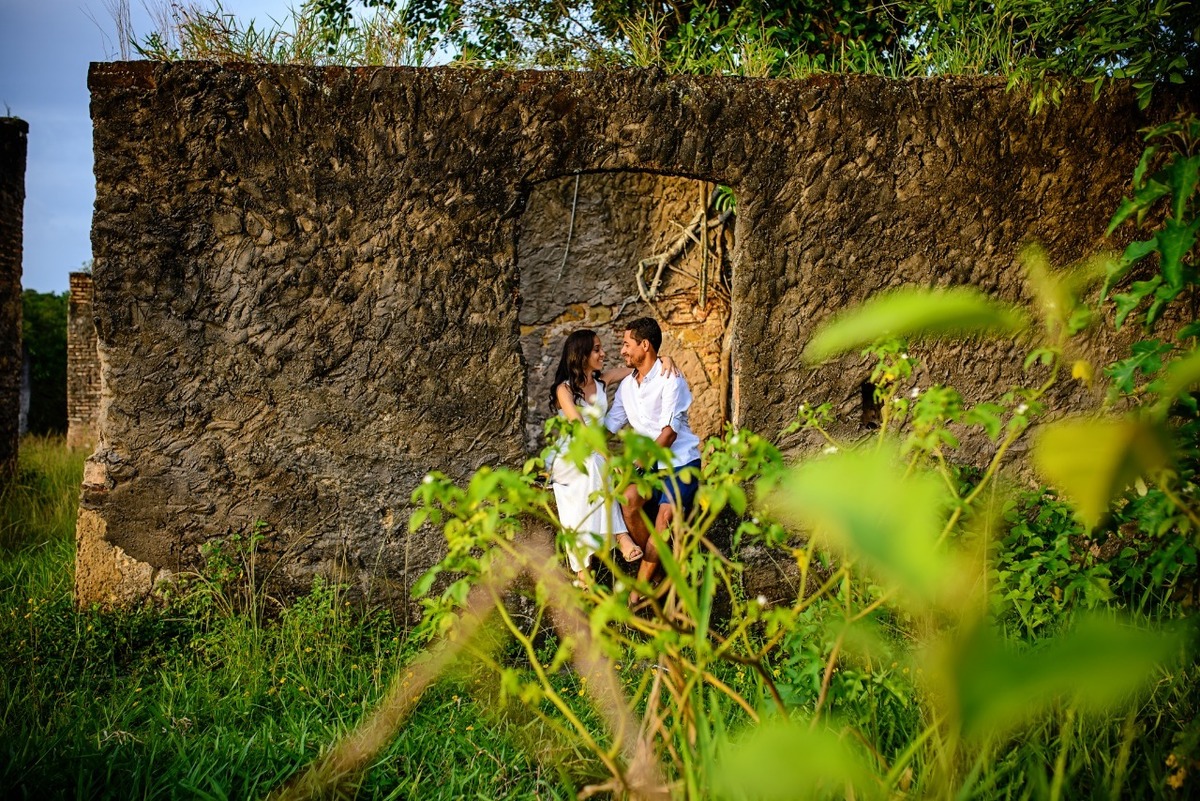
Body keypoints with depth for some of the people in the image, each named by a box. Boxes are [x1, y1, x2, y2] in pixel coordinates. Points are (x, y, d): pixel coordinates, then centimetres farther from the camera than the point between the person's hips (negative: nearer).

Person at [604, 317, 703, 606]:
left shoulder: (670, 379, -11)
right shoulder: (627, 385, 11)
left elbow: (669, 430, -17)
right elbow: (609, 425, 15)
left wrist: (640, 461, -23)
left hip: (681, 462, -6)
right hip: (649, 463, 6)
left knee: (665, 516, -27)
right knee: (629, 499, -25)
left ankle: (639, 587, -23)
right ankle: (655, 566, -9)